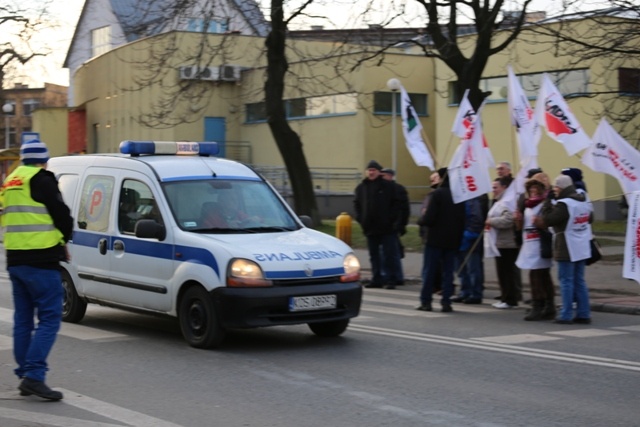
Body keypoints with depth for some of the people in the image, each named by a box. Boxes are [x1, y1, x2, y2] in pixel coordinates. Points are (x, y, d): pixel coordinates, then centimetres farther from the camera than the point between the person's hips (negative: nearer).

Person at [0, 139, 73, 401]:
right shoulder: (42, 180, -9)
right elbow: (61, 215, -12)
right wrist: (63, 239, 9)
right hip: (40, 261, -8)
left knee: (23, 319, 13)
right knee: (49, 319, -7)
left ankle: (25, 374, 15)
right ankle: (34, 375, -16)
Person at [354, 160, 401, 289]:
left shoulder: (388, 186, -2)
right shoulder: (361, 187, 10)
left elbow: (396, 203, -3)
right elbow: (357, 204, 17)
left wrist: (392, 219, -10)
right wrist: (360, 218, 4)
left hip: (387, 228, -5)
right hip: (370, 228, 5)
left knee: (389, 255, -3)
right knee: (374, 255, 10)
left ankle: (391, 280, -1)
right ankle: (376, 280, 16)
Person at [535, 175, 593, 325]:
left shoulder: (563, 204, -18)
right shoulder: (585, 202, 9)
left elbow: (546, 220, -17)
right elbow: (590, 219, 21)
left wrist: (548, 201, -10)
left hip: (567, 250, -8)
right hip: (582, 249, 8)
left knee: (566, 282, -2)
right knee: (579, 281, 13)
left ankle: (566, 315, -1)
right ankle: (583, 314, 13)